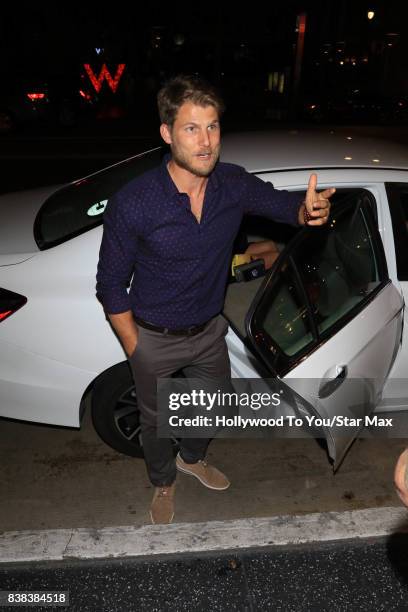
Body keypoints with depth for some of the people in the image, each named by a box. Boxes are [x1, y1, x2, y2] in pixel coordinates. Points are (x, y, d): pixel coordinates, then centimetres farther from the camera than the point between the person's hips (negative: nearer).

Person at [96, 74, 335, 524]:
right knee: (156, 422, 21)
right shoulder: (133, 203, -26)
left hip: (208, 331, 4)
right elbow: (110, 284, -16)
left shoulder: (234, 184, -16)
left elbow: (283, 203, -1)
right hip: (155, 339, -3)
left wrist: (309, 211, -26)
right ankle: (163, 482, 54)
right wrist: (135, 350, -11)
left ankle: (192, 458, 61)